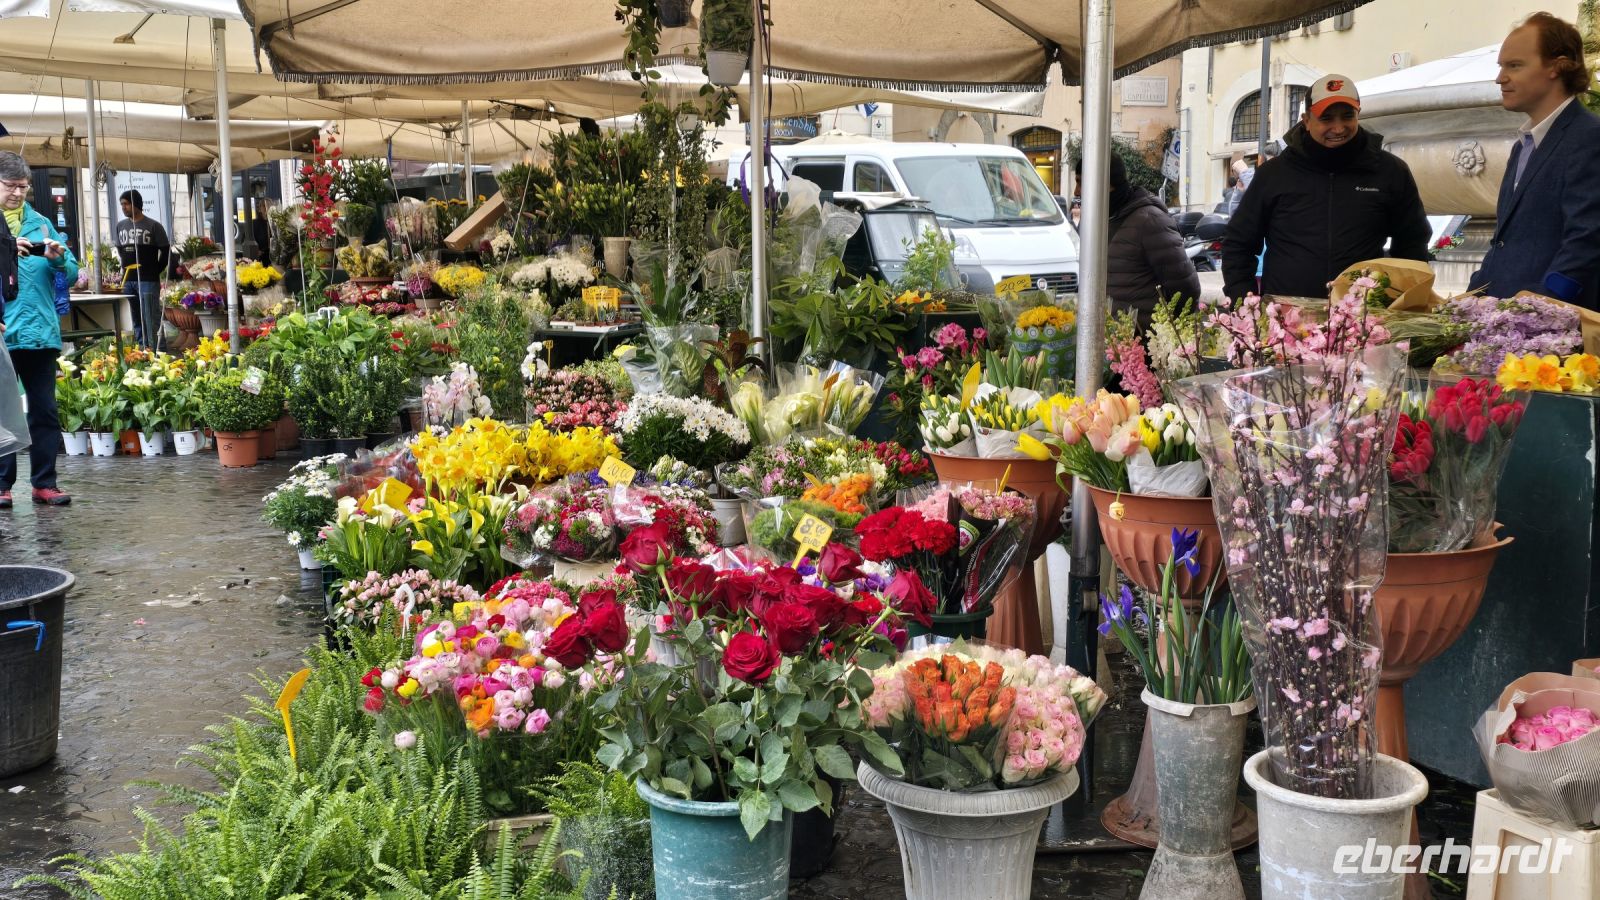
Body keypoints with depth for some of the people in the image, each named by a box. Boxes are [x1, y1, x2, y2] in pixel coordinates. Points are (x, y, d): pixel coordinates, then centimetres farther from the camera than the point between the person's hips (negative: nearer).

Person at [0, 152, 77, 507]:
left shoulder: (41, 223, 14)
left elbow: (71, 274, 12)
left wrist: (58, 259, -9)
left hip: (41, 332, 3)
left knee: (45, 411, 5)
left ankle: (44, 483, 12)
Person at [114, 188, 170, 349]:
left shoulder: (153, 226, -2)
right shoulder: (121, 226, 13)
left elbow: (166, 252, 0)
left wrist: (155, 271, -2)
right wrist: (127, 268, 12)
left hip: (148, 281, -5)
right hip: (127, 281, 5)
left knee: (151, 321, -8)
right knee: (136, 320, 9)